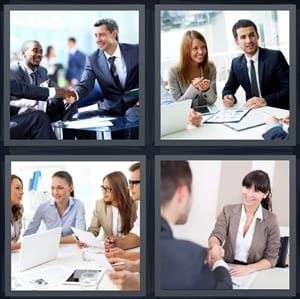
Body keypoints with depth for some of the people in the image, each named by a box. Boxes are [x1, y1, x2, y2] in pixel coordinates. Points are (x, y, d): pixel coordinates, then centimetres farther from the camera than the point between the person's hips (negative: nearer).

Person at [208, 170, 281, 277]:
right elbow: (216, 236, -11)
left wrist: (248, 268, -20)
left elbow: (271, 258, -1)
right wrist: (214, 246, -36)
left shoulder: (270, 220, -2)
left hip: (254, 273, -1)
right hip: (227, 269, 1)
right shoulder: (228, 211, 3)